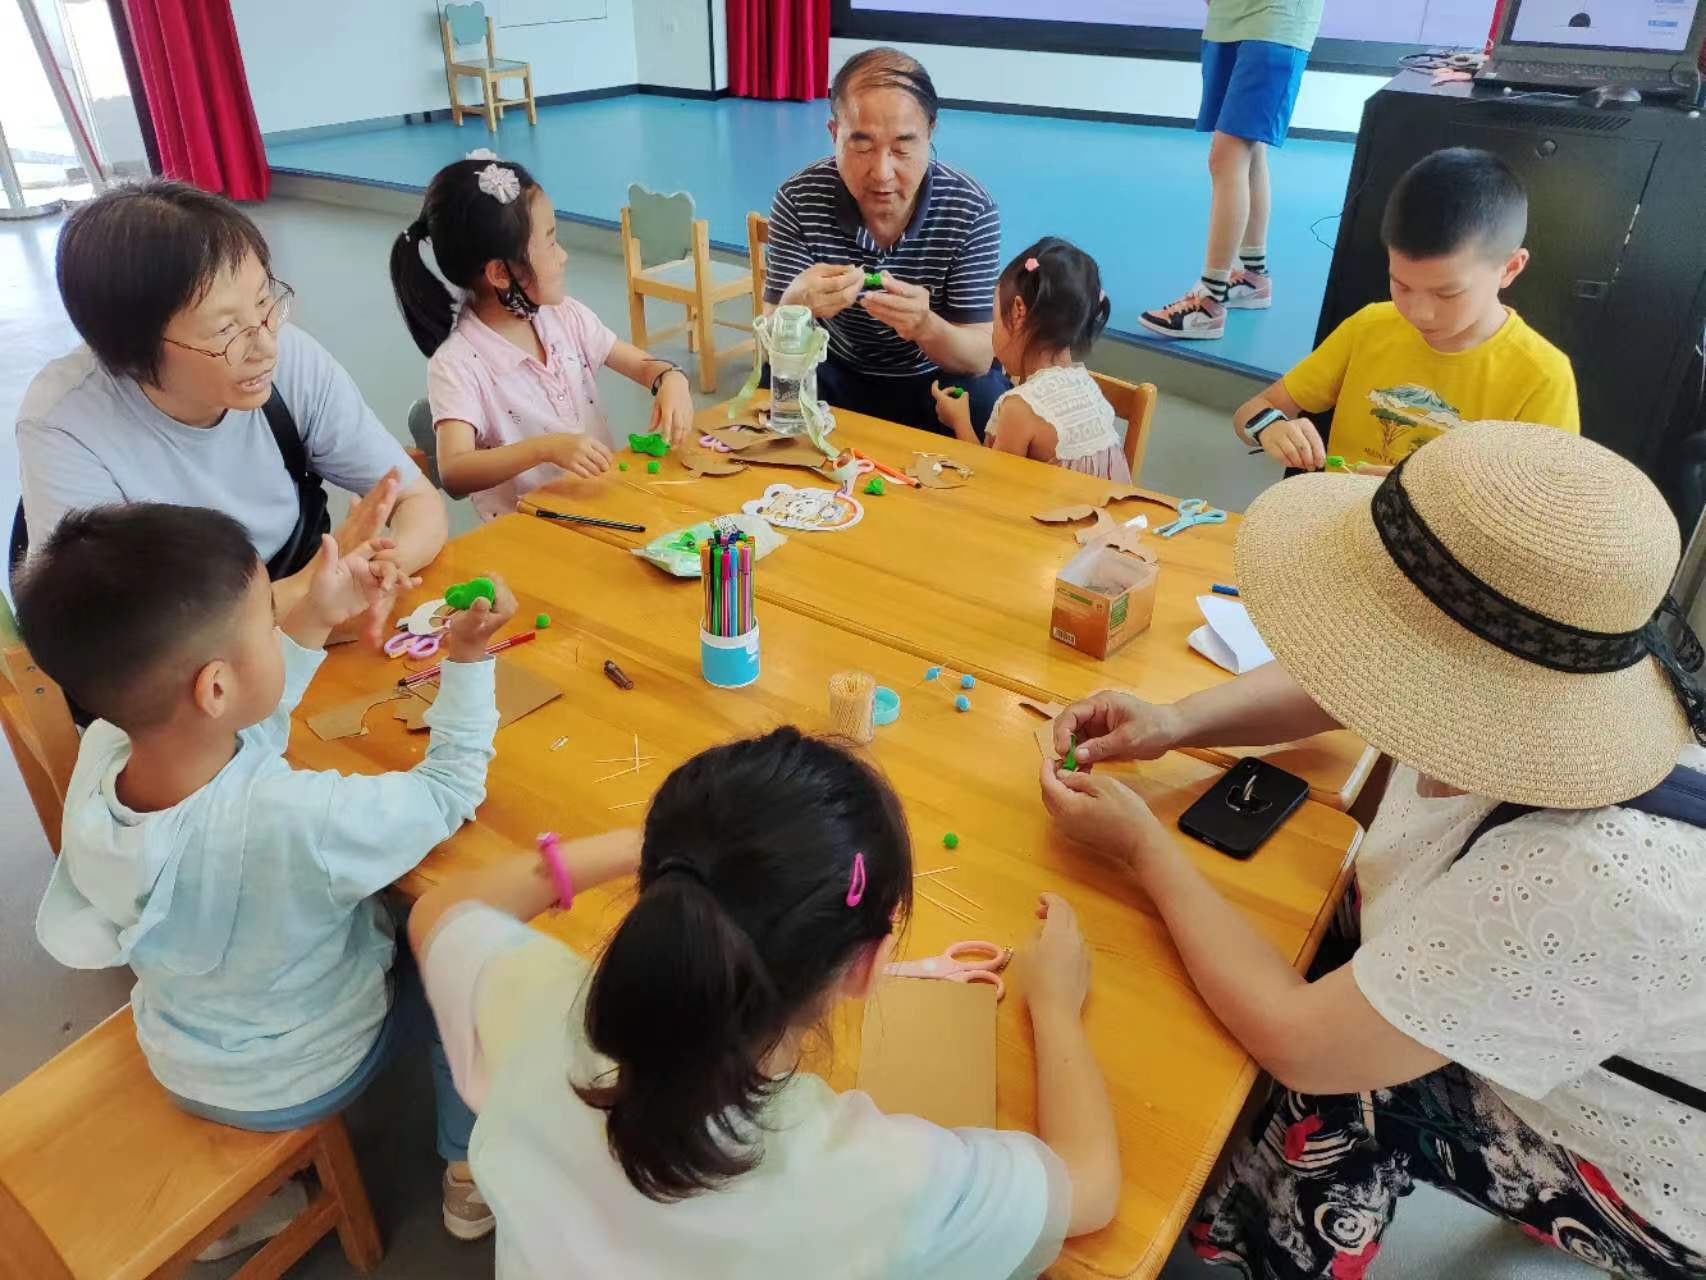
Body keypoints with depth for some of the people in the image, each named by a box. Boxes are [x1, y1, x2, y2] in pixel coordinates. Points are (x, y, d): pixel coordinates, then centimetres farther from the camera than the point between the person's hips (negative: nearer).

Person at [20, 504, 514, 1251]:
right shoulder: (302, 822, -43)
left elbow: (237, 732, -3)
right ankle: (473, 1173, 33)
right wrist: (467, 658, -18)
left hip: (178, 1061, 6)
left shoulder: (101, 754, -25)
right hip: (298, 1082, -5)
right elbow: (449, 792, -23)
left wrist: (315, 621, -7)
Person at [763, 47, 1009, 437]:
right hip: (838, 377, 1)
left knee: (989, 407, -31)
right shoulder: (798, 200, -17)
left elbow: (978, 359, -18)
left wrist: (926, 326, -42)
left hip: (937, 382, 0)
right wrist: (796, 307, -43)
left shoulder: (971, 210, -19)